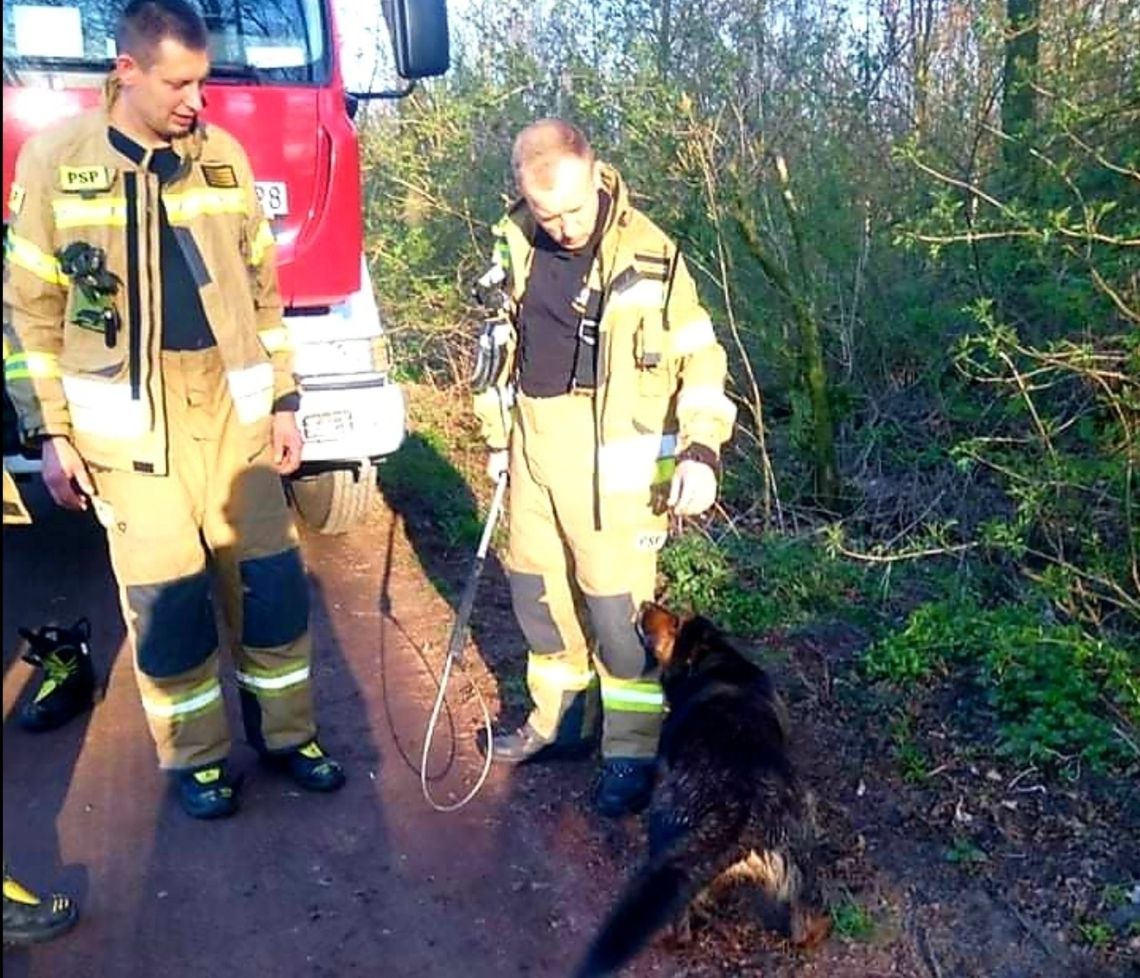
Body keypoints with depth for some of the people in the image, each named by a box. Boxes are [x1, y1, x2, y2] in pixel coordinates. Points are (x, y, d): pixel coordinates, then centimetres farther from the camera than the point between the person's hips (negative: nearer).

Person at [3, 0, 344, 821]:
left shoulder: (222, 155, 5)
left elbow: (262, 290, 9)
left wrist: (284, 399, 7)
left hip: (231, 408, 3)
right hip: (129, 420, -2)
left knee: (271, 576, 7)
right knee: (165, 595, 4)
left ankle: (287, 732, 26)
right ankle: (197, 755, 23)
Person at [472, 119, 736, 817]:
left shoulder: (649, 255, -11)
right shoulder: (517, 242, 3)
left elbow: (699, 358, -6)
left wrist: (701, 449, -18)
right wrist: (498, 438, 16)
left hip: (612, 456, -6)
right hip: (533, 445, 6)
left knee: (617, 602, -2)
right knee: (537, 587, 14)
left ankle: (634, 749, 18)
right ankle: (562, 721, 34)